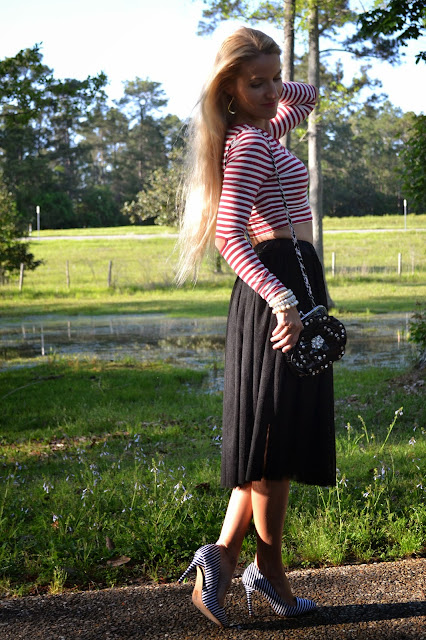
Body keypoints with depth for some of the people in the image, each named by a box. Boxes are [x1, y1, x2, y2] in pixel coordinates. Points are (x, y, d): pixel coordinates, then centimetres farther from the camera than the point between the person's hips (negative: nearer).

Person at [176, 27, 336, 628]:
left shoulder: (261, 133, 15)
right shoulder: (251, 144, -14)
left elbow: (308, 96, 33)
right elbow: (230, 237, -25)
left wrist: (274, 87, 15)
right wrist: (281, 300, -35)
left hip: (284, 285, 10)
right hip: (281, 280, -10)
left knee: (271, 438, 13)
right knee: (276, 436, -2)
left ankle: (225, 553, 13)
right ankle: (268, 569, 10)